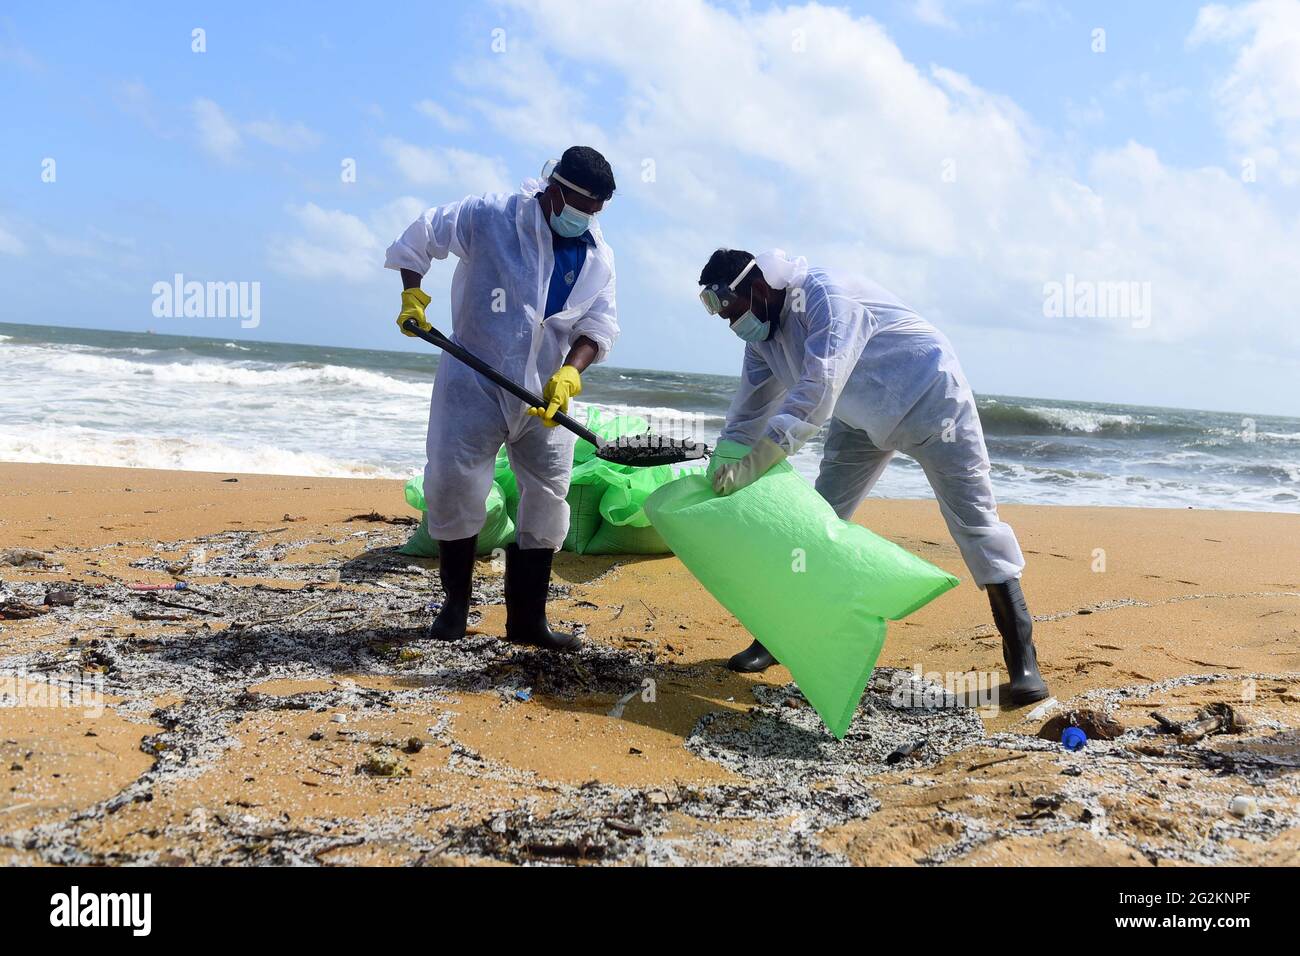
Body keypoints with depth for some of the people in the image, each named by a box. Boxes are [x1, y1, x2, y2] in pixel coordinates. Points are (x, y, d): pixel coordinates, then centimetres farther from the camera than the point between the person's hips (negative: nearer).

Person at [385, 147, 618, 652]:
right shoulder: (488, 217, -10)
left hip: (547, 393, 4)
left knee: (548, 497, 2)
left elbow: (599, 326, -1)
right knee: (454, 487, -4)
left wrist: (568, 374, -17)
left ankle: (527, 618, 13)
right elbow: (419, 237, 3)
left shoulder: (598, 257, 1)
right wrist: (413, 297, -3)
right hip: (474, 381, -3)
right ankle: (456, 601, 18)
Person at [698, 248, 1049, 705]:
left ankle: (1021, 655, -1)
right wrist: (719, 483, -7)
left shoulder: (824, 294, -31)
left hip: (929, 400, -8)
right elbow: (745, 419, 1)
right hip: (862, 420, 8)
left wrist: (753, 463, -45)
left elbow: (818, 391, -40)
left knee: (974, 517, -6)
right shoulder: (762, 334, -4)